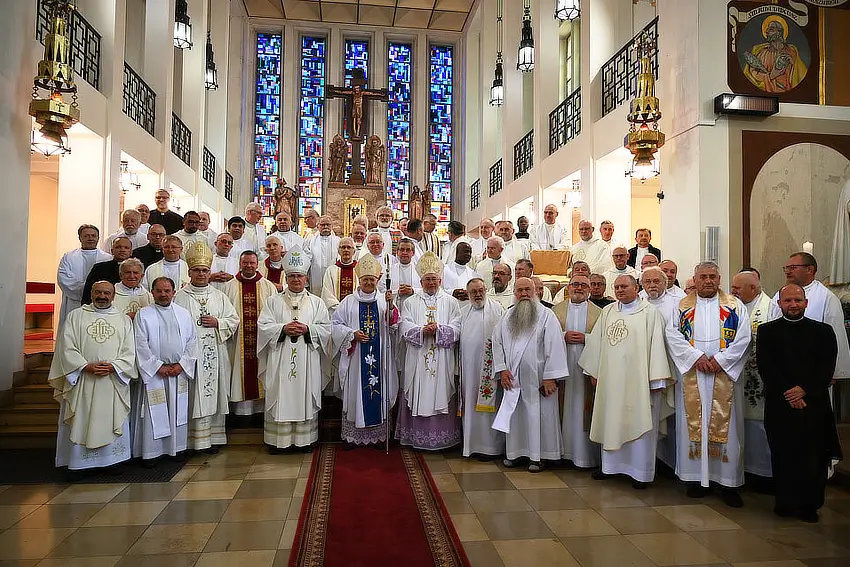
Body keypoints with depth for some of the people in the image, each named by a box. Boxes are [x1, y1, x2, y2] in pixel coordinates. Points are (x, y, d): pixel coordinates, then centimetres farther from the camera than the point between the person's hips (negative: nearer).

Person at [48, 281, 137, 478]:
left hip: (113, 381, 1)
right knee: (80, 423, 1)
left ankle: (112, 461, 11)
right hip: (81, 380, -1)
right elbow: (67, 348, 0)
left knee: (112, 422, 3)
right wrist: (86, 367, -13)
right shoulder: (75, 316, 8)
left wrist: (113, 366, -12)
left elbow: (129, 352, 5)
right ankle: (77, 464, 10)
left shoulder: (124, 320, 11)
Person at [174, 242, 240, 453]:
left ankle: (213, 437, 13)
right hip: (191, 353, -3)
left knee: (214, 394, 5)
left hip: (214, 354, 3)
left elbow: (234, 319, 11)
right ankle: (195, 439, 4)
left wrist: (217, 322, -5)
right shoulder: (180, 297, 4)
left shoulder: (219, 297, 13)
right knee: (194, 395, -3)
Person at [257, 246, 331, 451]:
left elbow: (326, 328, 3)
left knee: (305, 397, 3)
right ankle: (277, 439, 11)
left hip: (307, 360, 0)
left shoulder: (317, 303, 10)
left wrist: (307, 329, -12)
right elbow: (263, 326, 0)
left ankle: (305, 438, 13)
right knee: (280, 397, 1)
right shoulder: (273, 301, 9)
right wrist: (283, 328, -14)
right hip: (280, 360, 0)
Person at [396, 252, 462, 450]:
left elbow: (456, 328, -1)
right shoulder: (411, 302, 10)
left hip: (442, 360, 0)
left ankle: (442, 436, 9)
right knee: (417, 395, 1)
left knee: (441, 394, 1)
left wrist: (438, 329, -16)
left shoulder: (450, 302, 9)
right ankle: (416, 436, 11)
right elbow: (404, 328, -1)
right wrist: (422, 331, -17)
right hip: (418, 358, 0)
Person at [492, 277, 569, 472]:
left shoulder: (546, 315, -4)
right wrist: (502, 369, 0)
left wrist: (550, 377, -15)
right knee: (513, 415, 10)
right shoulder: (507, 317, 10)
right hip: (512, 378, 4)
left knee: (537, 415, 2)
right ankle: (513, 452, 23)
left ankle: (537, 456, 15)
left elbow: (555, 346, -10)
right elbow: (497, 343, 11)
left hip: (537, 379, -4)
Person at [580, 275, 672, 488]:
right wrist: (594, 371, 11)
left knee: (638, 421, 1)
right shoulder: (607, 312, 11)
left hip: (637, 379, -4)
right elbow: (597, 341, 14)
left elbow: (656, 345, -7)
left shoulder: (650, 313, -2)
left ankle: (640, 471, 12)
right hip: (610, 378, 5)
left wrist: (656, 378, -11)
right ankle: (610, 464, 23)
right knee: (611, 421, 11)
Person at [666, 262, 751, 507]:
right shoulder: (683, 306, 9)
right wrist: (696, 356, -13)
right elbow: (672, 335, -1)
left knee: (725, 425, 1)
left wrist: (720, 360, -12)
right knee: (694, 423, 2)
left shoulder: (735, 306, 8)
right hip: (691, 375, 1)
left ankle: (728, 482, 9)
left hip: (725, 375, 0)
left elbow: (743, 338, -1)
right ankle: (696, 477, 11)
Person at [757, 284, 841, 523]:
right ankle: (785, 503, 13)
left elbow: (827, 369, 0)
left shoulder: (823, 331, 10)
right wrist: (787, 394, -10)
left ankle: (809, 505, 15)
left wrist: (804, 390, -12)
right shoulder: (767, 331, 7)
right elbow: (766, 368, -1)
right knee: (783, 455, 2)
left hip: (814, 403, 1)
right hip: (779, 405, -1)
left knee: (814, 456, 2)